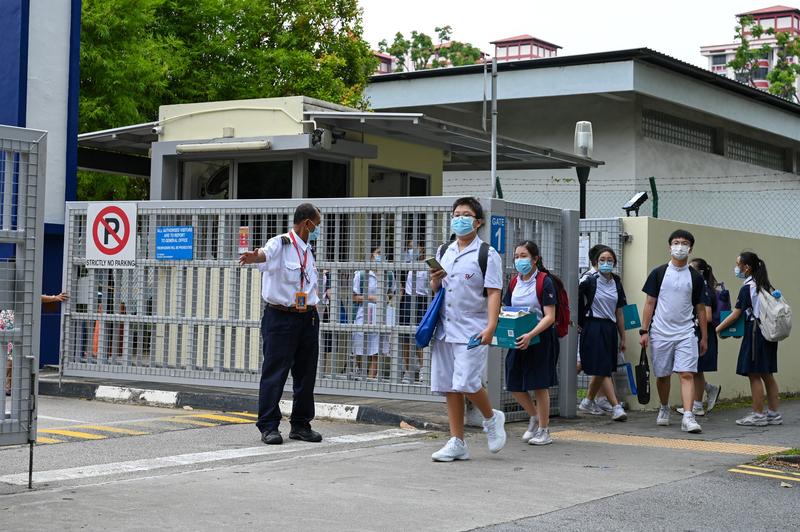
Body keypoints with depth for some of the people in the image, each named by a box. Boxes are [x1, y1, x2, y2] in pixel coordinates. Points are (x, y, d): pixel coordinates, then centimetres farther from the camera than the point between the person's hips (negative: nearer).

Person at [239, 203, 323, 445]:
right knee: (275, 372, -5)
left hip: (307, 318, 7)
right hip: (280, 317, -7)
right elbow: (266, 254, -33)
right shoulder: (280, 244, -9)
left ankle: (301, 424, 19)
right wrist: (255, 257, -54)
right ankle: (268, 426, 0)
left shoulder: (307, 250, 17)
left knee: (306, 373, 9)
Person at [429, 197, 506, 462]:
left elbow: (493, 292, -10)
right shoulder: (444, 252, 15)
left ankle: (491, 418, 15)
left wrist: (491, 325, -21)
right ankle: (457, 443, 13)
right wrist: (434, 281, -1)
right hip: (445, 328, 6)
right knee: (449, 387, 5)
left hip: (472, 330, -6)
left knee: (466, 384, -14)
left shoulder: (487, 254, -3)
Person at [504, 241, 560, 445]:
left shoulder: (545, 282, -10)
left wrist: (530, 335, -29)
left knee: (539, 385, 0)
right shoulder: (514, 283, 9)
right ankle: (534, 417, 31)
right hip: (518, 340, 6)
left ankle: (544, 430, 13)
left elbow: (549, 317, -16)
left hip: (540, 339, -6)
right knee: (514, 385, 6)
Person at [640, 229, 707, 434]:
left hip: (686, 333, 0)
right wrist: (644, 331, -2)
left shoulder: (695, 277, 5)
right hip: (660, 332, 0)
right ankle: (664, 409, 34)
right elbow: (650, 303, 4)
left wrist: (704, 337, 9)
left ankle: (688, 417, -19)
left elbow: (700, 308, 10)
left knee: (687, 374, -13)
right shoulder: (659, 273, 2)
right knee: (662, 375, 12)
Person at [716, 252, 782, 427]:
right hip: (768, 332, 9)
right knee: (767, 374, 11)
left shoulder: (748, 288, -12)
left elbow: (735, 315, -13)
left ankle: (758, 414, -2)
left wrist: (716, 330, -4)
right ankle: (774, 413, 14)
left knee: (754, 374, -4)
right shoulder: (765, 286, 13)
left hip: (755, 333, -9)